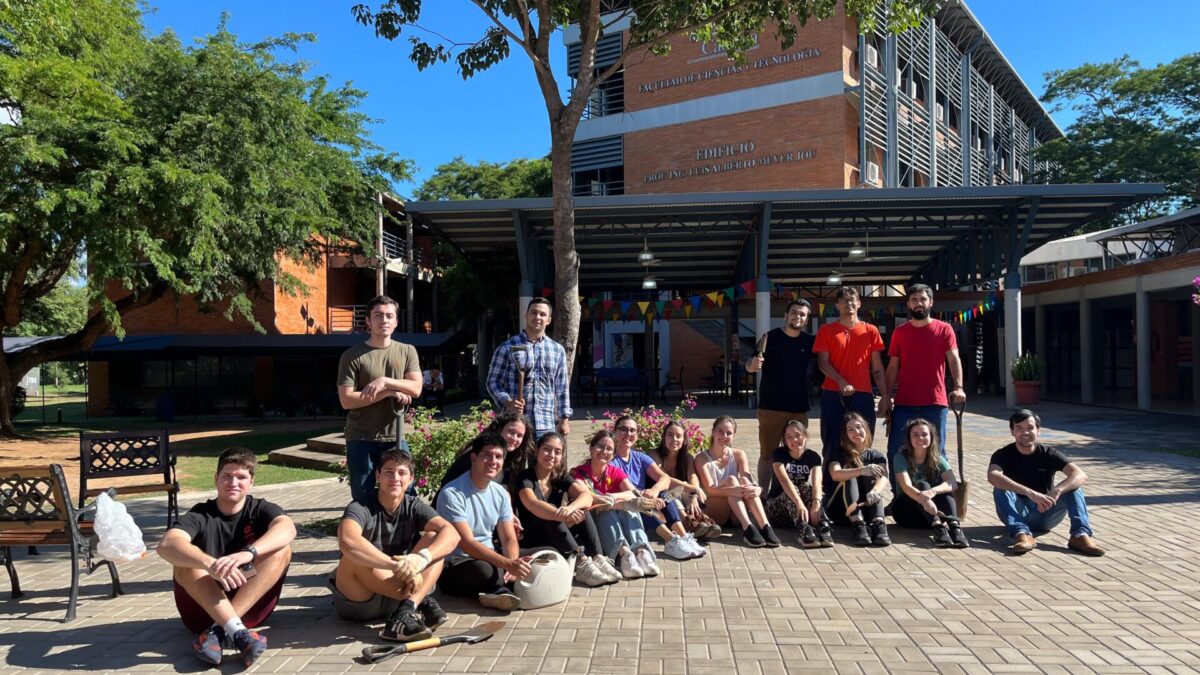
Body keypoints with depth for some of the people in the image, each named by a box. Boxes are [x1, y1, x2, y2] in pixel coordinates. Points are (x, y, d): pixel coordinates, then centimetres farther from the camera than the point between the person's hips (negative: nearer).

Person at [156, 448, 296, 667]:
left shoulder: (260, 509, -2)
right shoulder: (200, 515, -5)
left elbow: (287, 528, -27)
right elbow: (167, 545, -28)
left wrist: (247, 554, -44)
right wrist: (210, 564, -46)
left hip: (252, 605, 1)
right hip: (204, 609, 0)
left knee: (282, 548, -22)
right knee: (185, 558, -25)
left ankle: (219, 631, -30)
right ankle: (237, 631, -39)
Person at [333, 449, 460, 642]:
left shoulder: (414, 507, -3)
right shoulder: (360, 508, -16)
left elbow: (451, 534, -19)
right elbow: (347, 541, -40)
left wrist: (422, 558, -39)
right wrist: (396, 565, -45)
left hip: (397, 592, 4)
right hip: (358, 602, -3)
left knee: (434, 538, -13)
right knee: (354, 557, -33)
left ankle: (407, 609, -31)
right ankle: (420, 602, -26)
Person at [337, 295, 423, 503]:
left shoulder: (407, 351, 7)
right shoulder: (352, 356, -2)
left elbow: (416, 388, -4)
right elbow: (346, 400, -9)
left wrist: (385, 381, -18)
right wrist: (388, 393, -14)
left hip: (396, 438, 2)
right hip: (361, 440, -2)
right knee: (363, 499, 6)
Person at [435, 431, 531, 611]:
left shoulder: (501, 494, 4)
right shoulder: (452, 494, -18)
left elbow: (509, 539, 2)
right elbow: (467, 544, -25)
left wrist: (513, 564, -22)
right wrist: (508, 564, -35)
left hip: (488, 557, 7)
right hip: (454, 564, -7)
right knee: (484, 570, -38)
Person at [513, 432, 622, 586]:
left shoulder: (561, 477, 4)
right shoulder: (525, 477, -11)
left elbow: (586, 496, -15)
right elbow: (532, 504, -33)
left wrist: (570, 508, -38)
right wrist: (561, 515, -50)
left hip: (558, 539, 5)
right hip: (531, 540, -5)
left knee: (579, 509, -16)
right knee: (549, 512, -30)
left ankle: (597, 559, -26)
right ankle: (581, 563, -37)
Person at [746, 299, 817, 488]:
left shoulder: (809, 341, 5)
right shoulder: (771, 337, -4)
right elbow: (749, 366, -7)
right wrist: (753, 365, -29)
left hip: (799, 407, 3)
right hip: (771, 406, -3)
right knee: (767, 454, 2)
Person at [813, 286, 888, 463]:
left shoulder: (870, 331, 10)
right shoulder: (826, 330, 6)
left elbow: (877, 367, 11)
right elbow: (822, 362, -1)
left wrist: (884, 395, 4)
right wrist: (841, 382, -17)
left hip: (863, 395, 1)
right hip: (833, 395, -1)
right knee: (832, 444, 1)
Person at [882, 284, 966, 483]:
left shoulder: (944, 329, 3)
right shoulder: (899, 332, 9)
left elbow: (954, 360, -7)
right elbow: (893, 367, 10)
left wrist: (958, 387, -24)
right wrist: (886, 396, 3)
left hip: (935, 402, -2)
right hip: (904, 403, 2)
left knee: (936, 452, 6)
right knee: (895, 452, 0)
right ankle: (899, 496, 13)